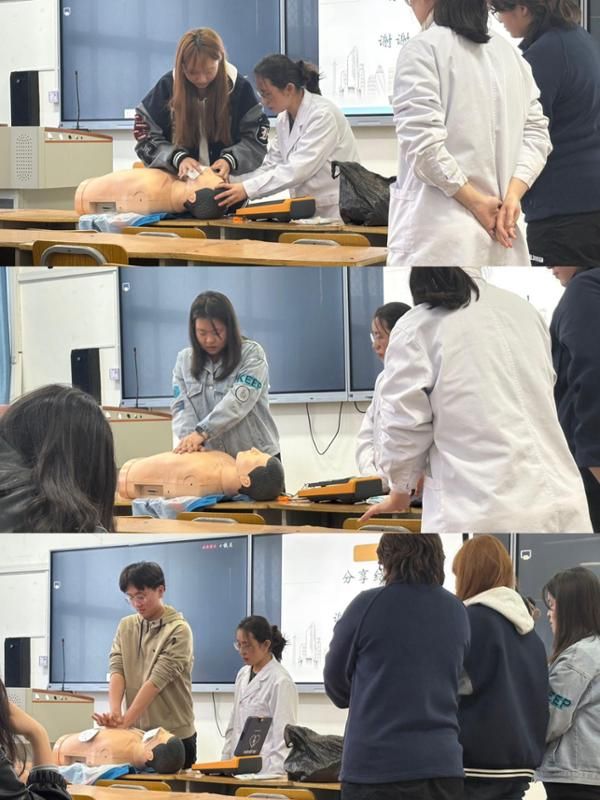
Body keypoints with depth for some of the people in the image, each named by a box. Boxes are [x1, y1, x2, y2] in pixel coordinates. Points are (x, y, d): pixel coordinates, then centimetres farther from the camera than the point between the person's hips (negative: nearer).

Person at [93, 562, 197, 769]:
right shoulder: (126, 627, 10)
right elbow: (117, 670, -1)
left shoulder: (178, 631, -8)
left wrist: (125, 721, -22)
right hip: (135, 732, 4)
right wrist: (114, 712, -20)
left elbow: (157, 681, -16)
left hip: (174, 734, -4)